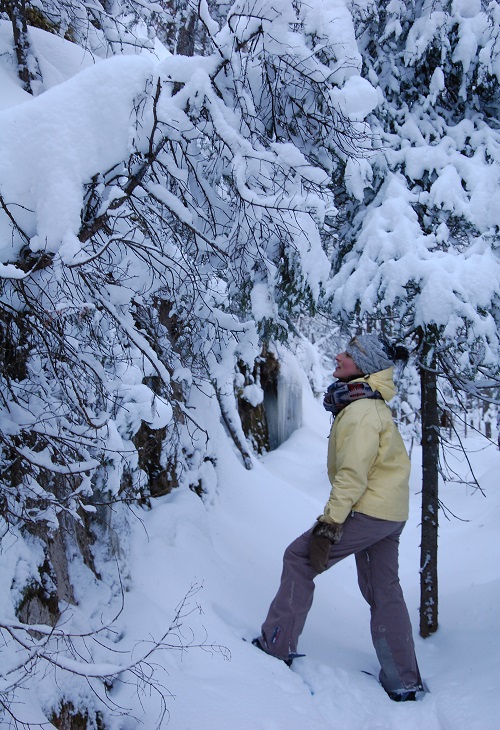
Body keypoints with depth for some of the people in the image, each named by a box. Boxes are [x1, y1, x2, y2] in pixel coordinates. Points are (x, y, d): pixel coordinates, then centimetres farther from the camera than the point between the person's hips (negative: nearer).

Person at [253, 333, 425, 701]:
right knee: (384, 592, 14)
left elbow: (352, 475, -24)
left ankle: (277, 645, 5)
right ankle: (404, 682, 21)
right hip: (389, 512, 10)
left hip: (367, 511, -10)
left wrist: (329, 524, -23)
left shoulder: (361, 411, -20)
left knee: (299, 558, 0)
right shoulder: (371, 405, 13)